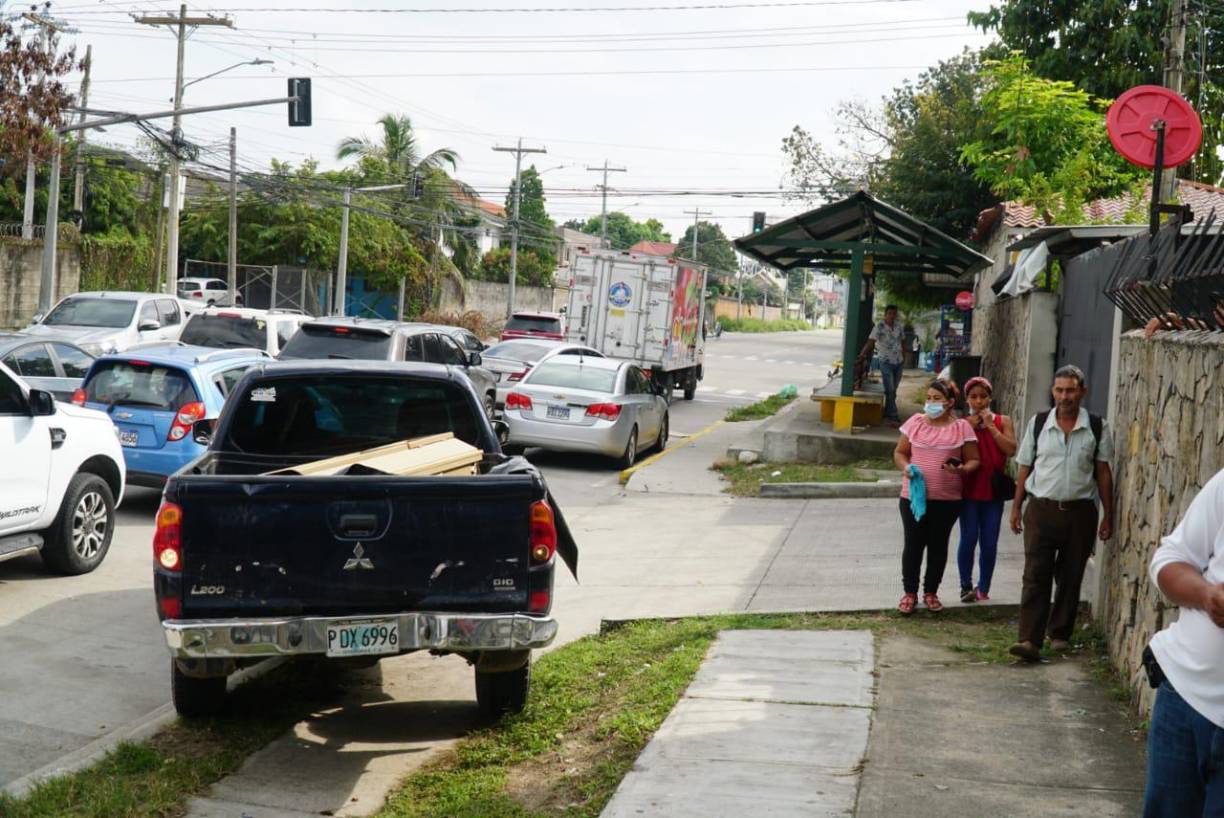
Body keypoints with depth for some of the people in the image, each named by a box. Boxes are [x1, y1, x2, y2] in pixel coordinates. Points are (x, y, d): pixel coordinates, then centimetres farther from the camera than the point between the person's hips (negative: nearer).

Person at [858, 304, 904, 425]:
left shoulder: (899, 326, 5)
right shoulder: (879, 327, -11)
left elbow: (902, 341, 15)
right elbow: (870, 342, -17)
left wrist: (904, 356, 11)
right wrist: (861, 355, -25)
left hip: (898, 361, 5)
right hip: (886, 362, -5)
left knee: (893, 390, 11)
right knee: (890, 390, -8)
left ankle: (888, 413, 22)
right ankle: (893, 416, -7)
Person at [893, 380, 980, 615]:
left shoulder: (962, 427, 0)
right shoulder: (915, 422, 5)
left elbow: (973, 460, 2)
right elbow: (900, 452, 10)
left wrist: (962, 469, -19)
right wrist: (906, 467, -11)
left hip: (947, 499, -1)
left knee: (938, 544, 9)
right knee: (913, 543, 4)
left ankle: (931, 592, 23)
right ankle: (910, 592, 17)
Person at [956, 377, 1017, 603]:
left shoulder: (1002, 421, 5)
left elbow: (1011, 449, -8)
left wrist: (991, 428, -11)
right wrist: (970, 427, -10)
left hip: (994, 490, 1)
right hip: (969, 489, -1)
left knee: (989, 543, 2)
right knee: (969, 538, -7)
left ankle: (983, 588, 13)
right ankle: (966, 586, 5)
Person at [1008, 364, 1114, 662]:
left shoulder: (1097, 427, 1)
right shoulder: (1038, 423, 4)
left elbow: (1103, 472, 4)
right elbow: (1025, 468, 9)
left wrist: (1108, 515, 3)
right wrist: (1016, 507, 6)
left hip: (1080, 512, 0)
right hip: (1042, 509, 0)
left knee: (1070, 578, 9)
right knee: (1035, 576, -7)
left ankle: (1060, 634, 24)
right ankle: (1030, 640, -10)